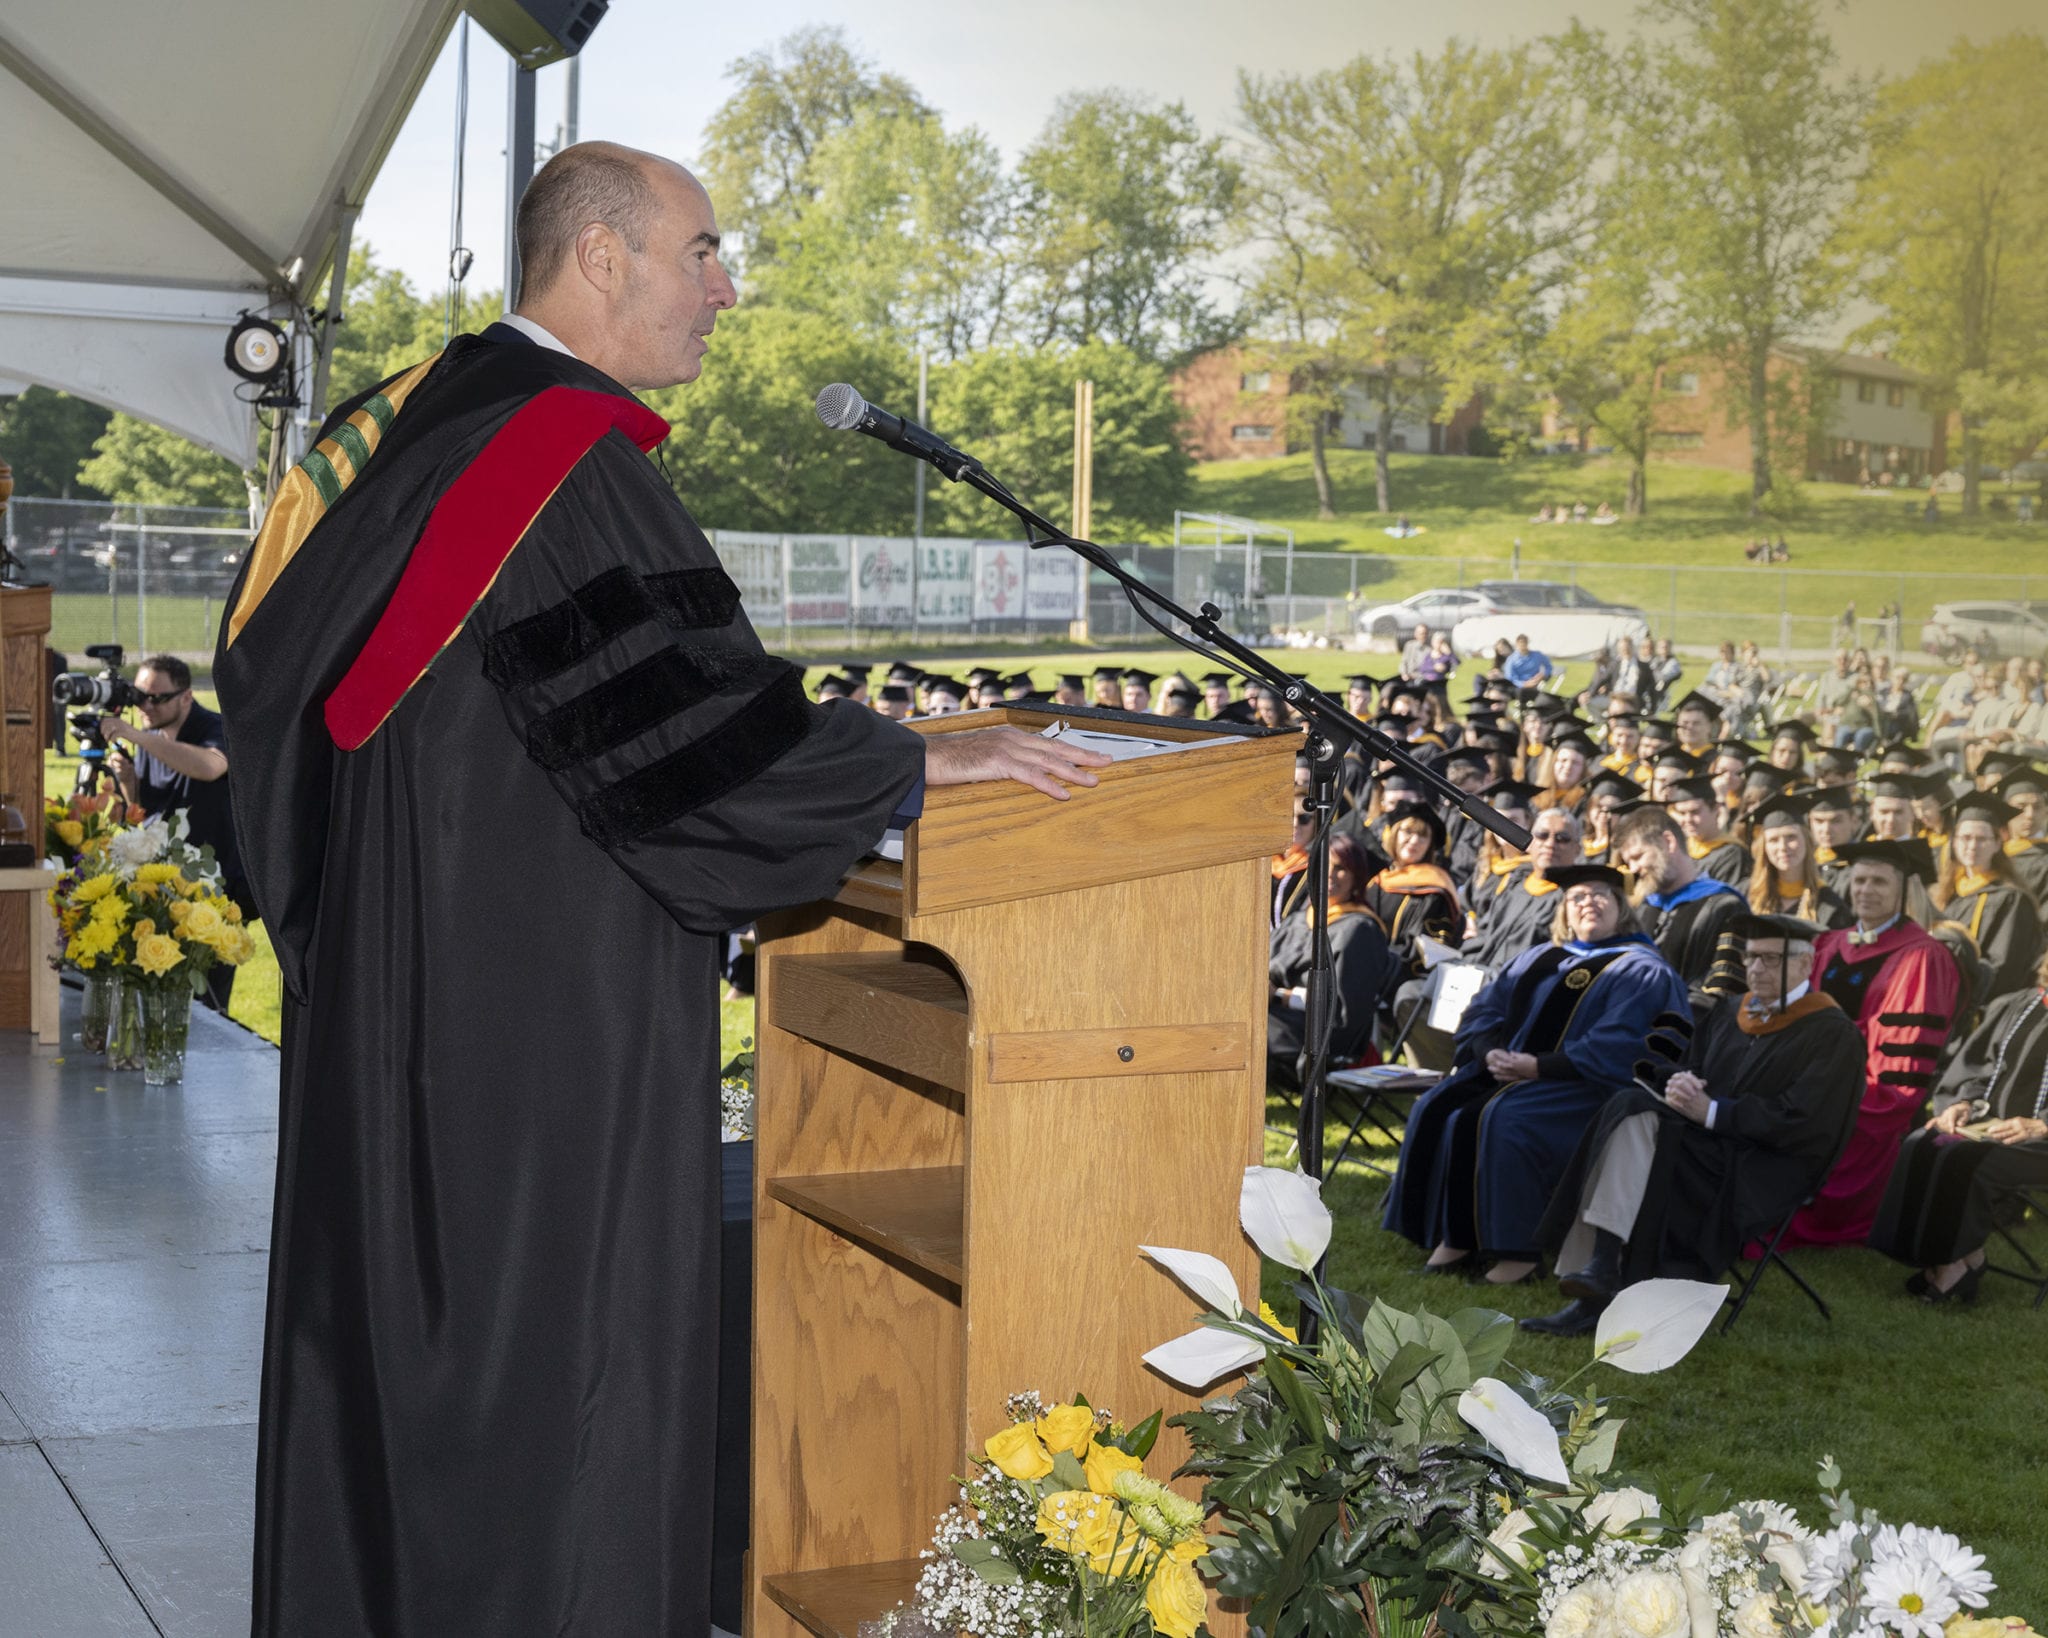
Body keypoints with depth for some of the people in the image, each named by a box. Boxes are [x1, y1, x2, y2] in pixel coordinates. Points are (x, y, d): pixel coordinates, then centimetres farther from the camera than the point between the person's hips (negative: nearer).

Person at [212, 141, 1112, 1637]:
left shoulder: (415, 425, 11)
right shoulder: (564, 450, -19)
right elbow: (691, 714, -23)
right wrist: (922, 759, -11)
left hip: (397, 959, 10)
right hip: (543, 992, -10)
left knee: (401, 1296, 17)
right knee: (549, 1305, 0)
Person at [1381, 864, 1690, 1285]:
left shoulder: (1641, 969, -1)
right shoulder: (1542, 959, 21)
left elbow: (1615, 1049, -14)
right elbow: (1483, 1009, 16)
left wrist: (1538, 1066, -20)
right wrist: (1492, 1052, -6)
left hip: (1584, 1085, -7)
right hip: (1508, 1069, 7)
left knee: (1500, 1121, -33)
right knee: (1436, 1110, -17)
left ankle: (1519, 1250, -24)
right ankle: (1454, 1236, -11)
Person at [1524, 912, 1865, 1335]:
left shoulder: (1832, 1034, -5)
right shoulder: (1730, 1011, 17)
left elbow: (1801, 1122, -14)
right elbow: (1689, 1067, 16)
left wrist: (1711, 1112, -18)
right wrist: (1680, 1081, -10)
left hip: (1764, 1170, -7)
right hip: (1710, 1144, 7)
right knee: (1630, 1107, -23)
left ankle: (1604, 1270, -30)